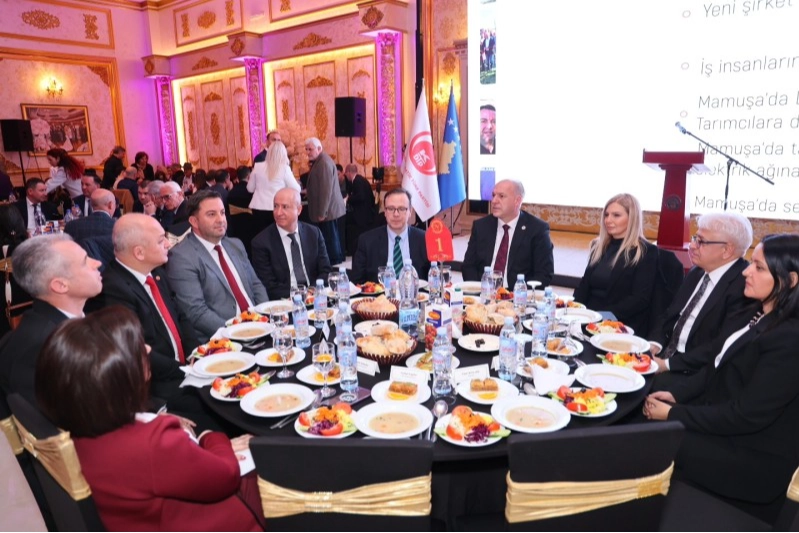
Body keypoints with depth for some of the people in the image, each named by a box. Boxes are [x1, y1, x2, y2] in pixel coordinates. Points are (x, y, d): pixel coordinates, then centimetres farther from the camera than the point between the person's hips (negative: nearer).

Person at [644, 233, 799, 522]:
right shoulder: (759, 316, 6)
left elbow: (745, 416, -25)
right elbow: (717, 368, 11)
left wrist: (673, 413, -19)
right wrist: (674, 393, -3)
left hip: (752, 457, -8)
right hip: (720, 420, 8)